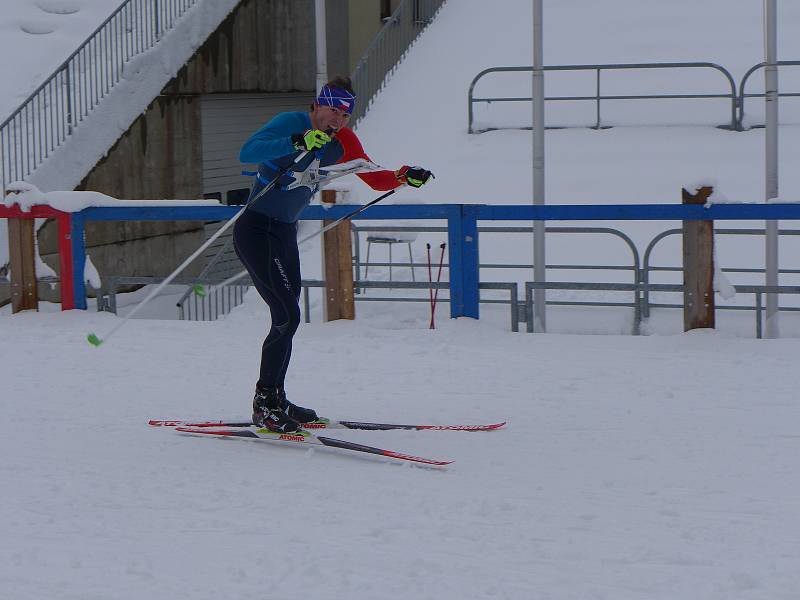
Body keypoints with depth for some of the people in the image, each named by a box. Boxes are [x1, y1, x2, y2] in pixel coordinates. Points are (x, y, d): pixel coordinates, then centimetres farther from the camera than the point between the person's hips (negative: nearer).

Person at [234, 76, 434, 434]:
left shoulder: (342, 142, 5)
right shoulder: (291, 123, -16)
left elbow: (375, 178, 10)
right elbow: (247, 152, -31)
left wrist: (405, 177, -9)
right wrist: (297, 142, -42)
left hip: (285, 232, 9)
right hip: (256, 230, -9)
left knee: (287, 317, 14)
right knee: (287, 315, -14)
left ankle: (273, 400, 26)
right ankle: (264, 405, -7)